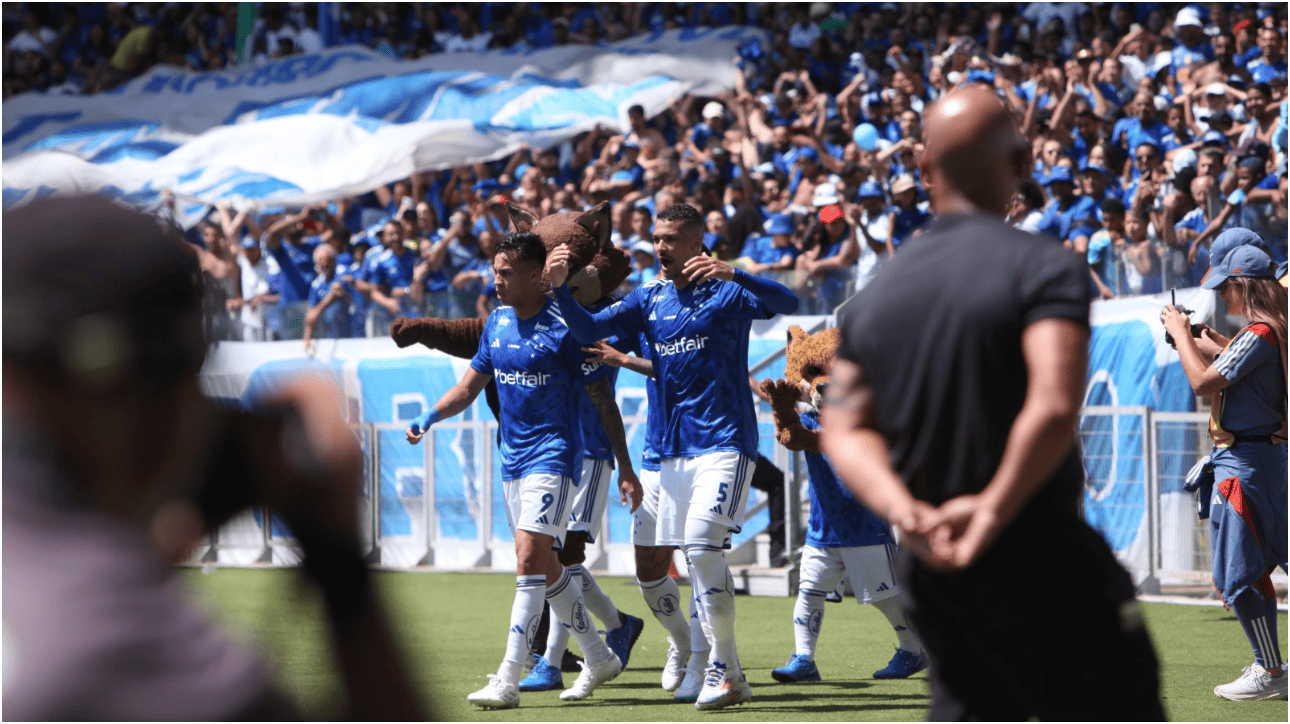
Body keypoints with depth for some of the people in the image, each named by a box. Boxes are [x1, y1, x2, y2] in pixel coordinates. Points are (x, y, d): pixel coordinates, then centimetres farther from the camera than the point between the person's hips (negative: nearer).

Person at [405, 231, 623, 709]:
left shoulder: (564, 327, -13)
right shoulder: (498, 322, 8)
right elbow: (471, 385, 18)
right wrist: (430, 417, 0)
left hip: (552, 455, -8)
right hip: (512, 457, 8)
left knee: (530, 556, -18)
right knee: (545, 568, 13)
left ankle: (507, 681, -21)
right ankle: (598, 658, 28)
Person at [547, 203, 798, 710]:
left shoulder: (726, 292, -5)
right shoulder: (649, 299, 12)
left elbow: (787, 304, -22)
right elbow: (588, 331, 5)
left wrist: (731, 274, -36)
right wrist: (560, 288, -12)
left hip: (724, 442, -6)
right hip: (673, 448, 6)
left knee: (701, 545, -20)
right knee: (696, 556, 7)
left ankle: (723, 666, -13)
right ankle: (730, 678, 14)